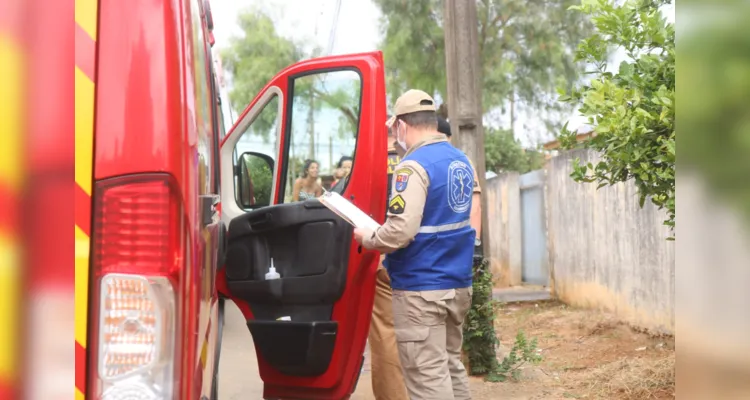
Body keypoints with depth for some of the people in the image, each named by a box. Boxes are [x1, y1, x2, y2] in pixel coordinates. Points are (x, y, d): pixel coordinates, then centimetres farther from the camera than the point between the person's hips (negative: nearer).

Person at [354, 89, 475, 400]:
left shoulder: (414, 165, -16)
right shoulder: (461, 161, 11)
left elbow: (400, 233, -25)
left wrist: (365, 239, -6)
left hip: (421, 288, -9)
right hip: (457, 283, 9)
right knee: (452, 367, 17)